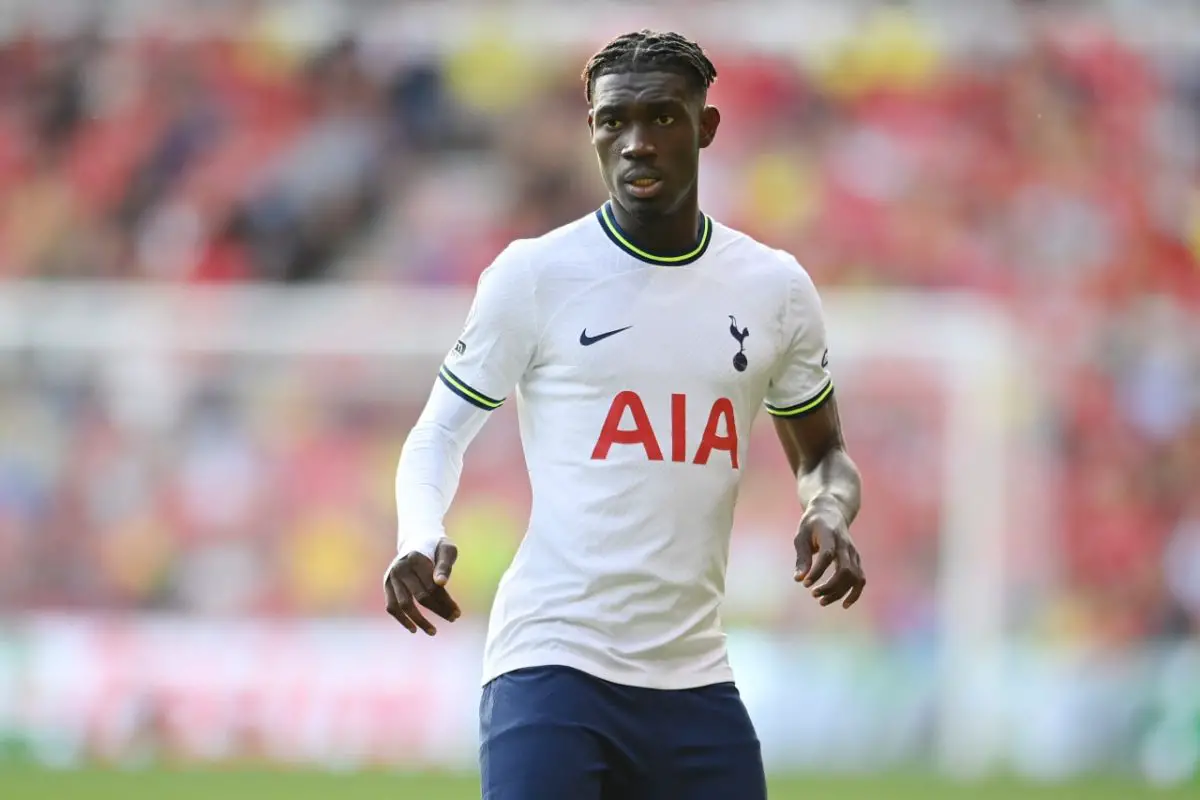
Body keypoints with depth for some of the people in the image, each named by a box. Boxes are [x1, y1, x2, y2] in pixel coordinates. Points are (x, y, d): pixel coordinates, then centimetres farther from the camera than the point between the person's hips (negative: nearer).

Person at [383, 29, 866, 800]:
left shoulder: (774, 288, 8)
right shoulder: (535, 273, -2)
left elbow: (823, 455, 20)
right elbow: (442, 432, 4)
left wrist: (829, 514, -3)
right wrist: (421, 539, -16)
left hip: (694, 678, 4)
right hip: (552, 669, -4)